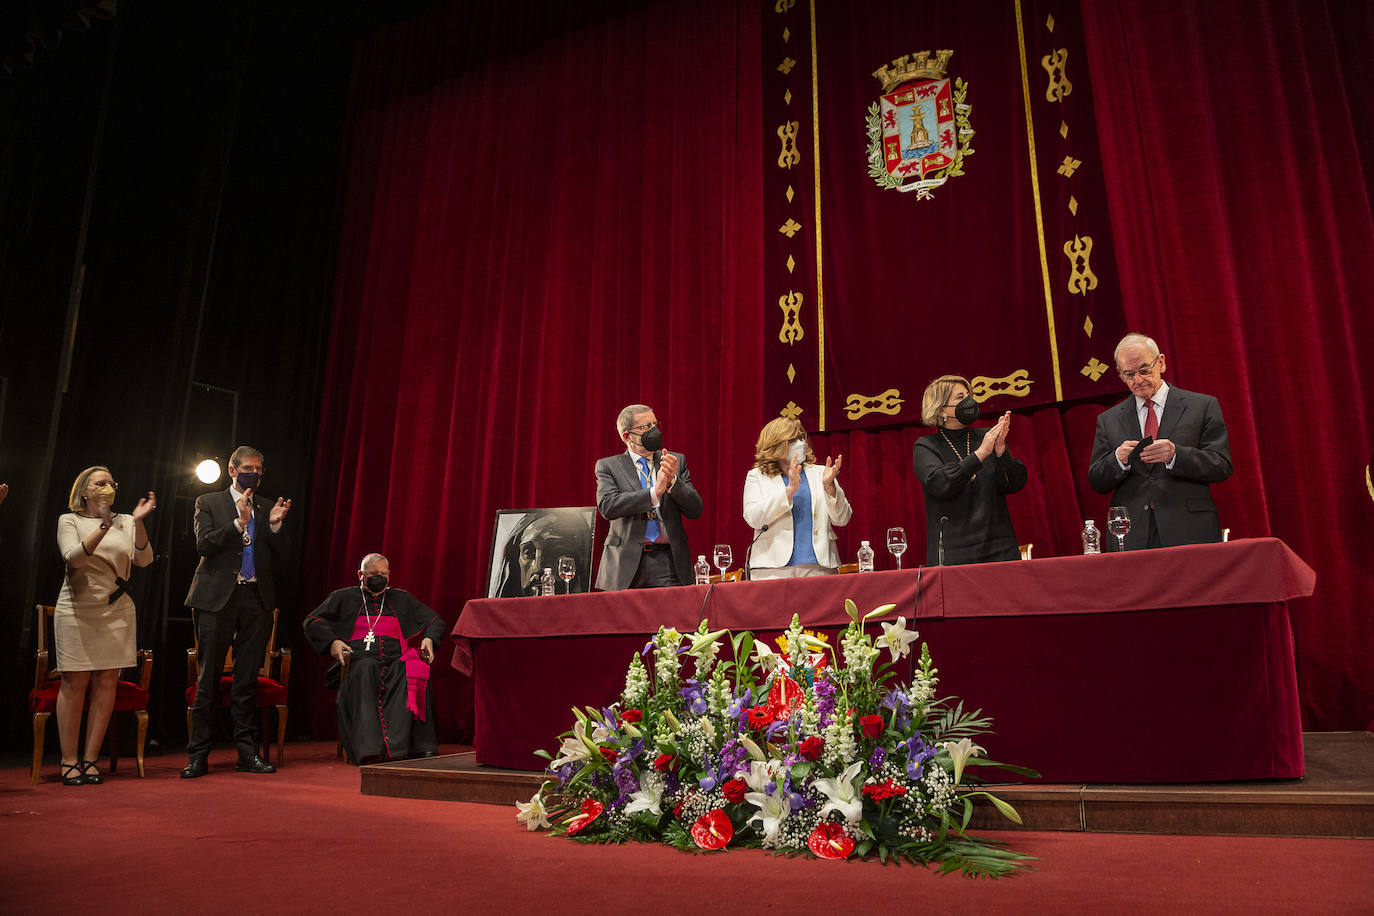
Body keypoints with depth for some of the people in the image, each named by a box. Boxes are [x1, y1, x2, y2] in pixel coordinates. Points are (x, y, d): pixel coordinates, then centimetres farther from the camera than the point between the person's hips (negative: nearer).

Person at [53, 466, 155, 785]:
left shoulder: (126, 522, 11)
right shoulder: (69, 520, 6)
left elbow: (143, 559, -2)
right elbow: (74, 557, -12)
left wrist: (138, 522, -16)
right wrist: (104, 527, -25)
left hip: (117, 612, 2)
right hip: (78, 611, -2)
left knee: (107, 683, 0)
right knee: (75, 684, -3)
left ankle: (90, 758, 8)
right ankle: (69, 760, 6)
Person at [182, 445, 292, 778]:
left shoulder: (267, 508, 14)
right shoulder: (208, 503, 7)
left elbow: (281, 555, 9)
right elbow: (204, 544, -7)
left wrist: (275, 525, -8)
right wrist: (239, 522, -18)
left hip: (257, 599, 3)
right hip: (217, 599, -2)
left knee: (247, 680, 6)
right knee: (209, 679, 1)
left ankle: (248, 753, 12)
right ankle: (198, 756, 9)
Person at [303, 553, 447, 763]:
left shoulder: (402, 599, 25)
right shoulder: (344, 598, 20)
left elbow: (436, 622, 26)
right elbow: (312, 622, 13)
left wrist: (429, 639, 4)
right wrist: (331, 642, -5)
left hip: (395, 664, 2)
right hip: (359, 665, -1)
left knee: (415, 671, -33)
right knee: (367, 667, -38)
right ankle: (369, 749, -46)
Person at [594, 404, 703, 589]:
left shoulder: (677, 461, 11)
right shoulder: (608, 466, 5)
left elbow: (695, 510, 6)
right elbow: (607, 506, -12)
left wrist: (672, 481, -11)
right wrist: (655, 492, -17)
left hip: (668, 562, 2)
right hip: (626, 565, -1)